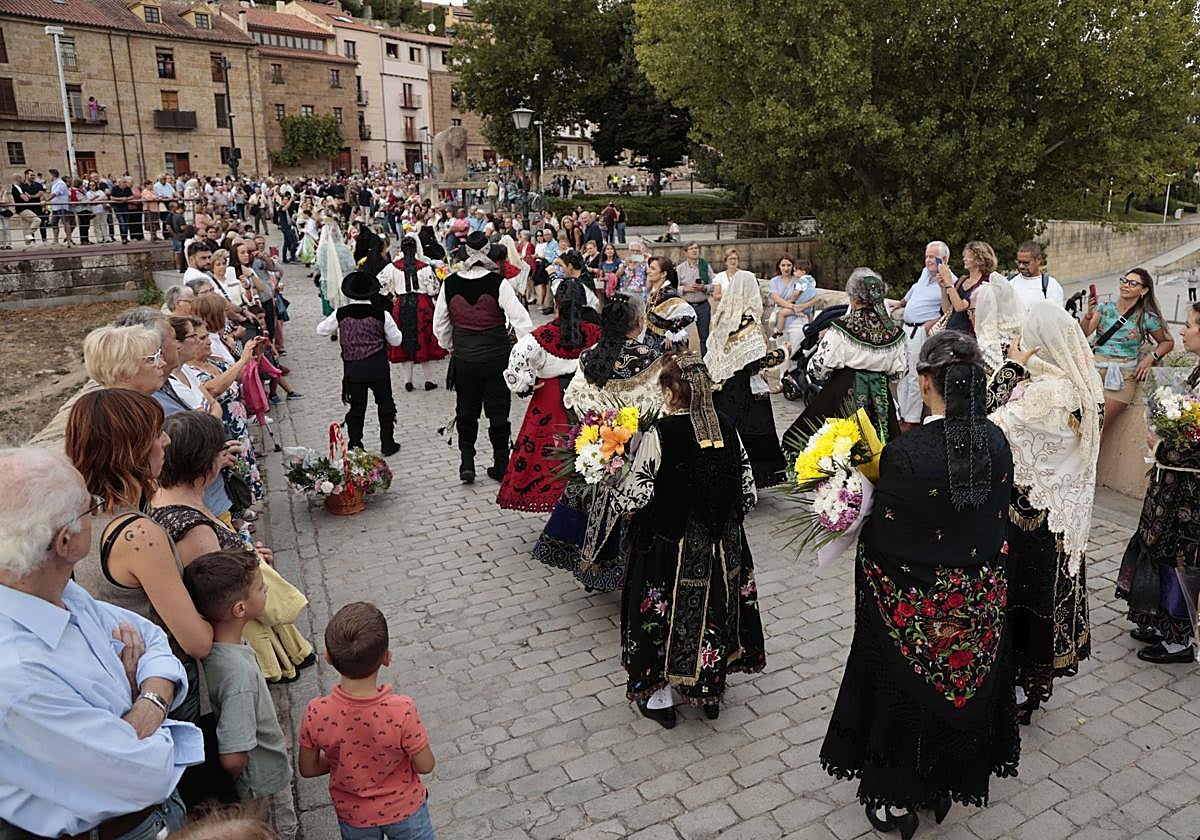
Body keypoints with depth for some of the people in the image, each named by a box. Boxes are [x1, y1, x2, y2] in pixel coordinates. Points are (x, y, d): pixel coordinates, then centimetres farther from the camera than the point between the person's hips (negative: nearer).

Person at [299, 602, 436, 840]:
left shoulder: (316, 713, -29)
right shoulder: (402, 710, -35)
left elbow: (308, 769, -11)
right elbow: (425, 766, -19)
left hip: (353, 814, 2)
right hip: (404, 809, -2)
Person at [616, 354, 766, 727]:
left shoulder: (659, 434, -20)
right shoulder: (727, 428, -5)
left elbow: (635, 497, -19)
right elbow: (748, 491, 1)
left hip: (672, 545, -4)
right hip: (723, 544, 5)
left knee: (667, 613, 14)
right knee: (714, 609, 20)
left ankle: (661, 695, 30)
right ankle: (710, 690, 38)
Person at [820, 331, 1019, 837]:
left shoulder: (907, 453, -27)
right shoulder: (997, 442, -9)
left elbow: (880, 541, -19)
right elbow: (998, 516, 4)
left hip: (916, 608, -5)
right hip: (979, 601, 5)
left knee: (908, 694, 16)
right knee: (963, 689, 24)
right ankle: (946, 786, 46)